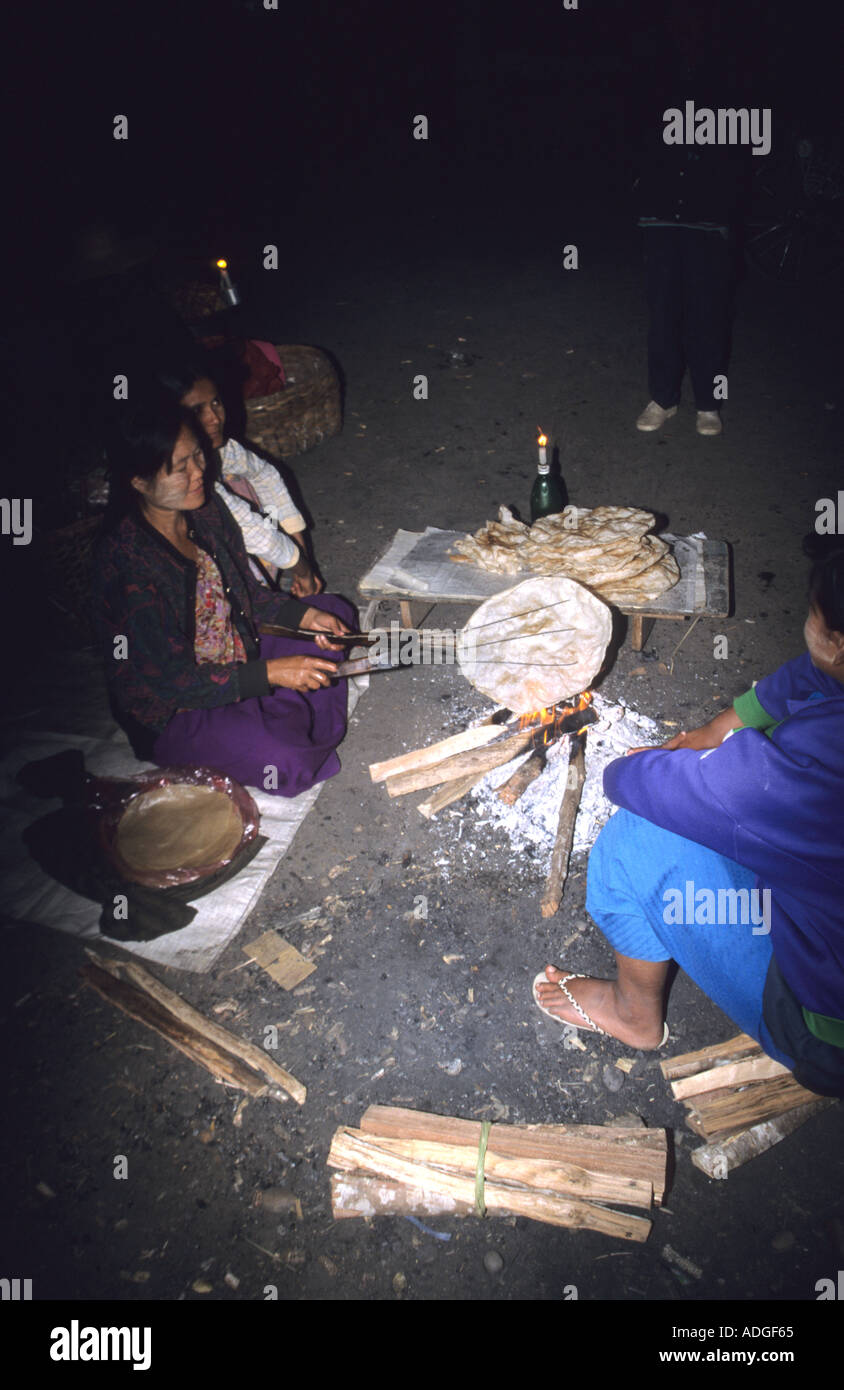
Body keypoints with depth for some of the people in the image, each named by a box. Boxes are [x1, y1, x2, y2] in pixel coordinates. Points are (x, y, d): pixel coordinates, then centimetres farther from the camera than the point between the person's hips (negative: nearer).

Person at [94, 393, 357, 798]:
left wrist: (305, 615, -8)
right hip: (170, 713, -8)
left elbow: (247, 594, 8)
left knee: (336, 612, 12)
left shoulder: (206, 508, -7)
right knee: (285, 764, -29)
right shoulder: (126, 563, -30)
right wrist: (269, 672, -28)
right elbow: (171, 680, -26)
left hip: (237, 663, 9)